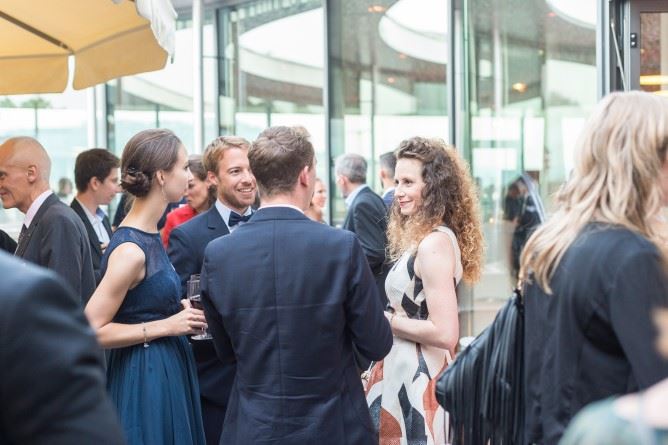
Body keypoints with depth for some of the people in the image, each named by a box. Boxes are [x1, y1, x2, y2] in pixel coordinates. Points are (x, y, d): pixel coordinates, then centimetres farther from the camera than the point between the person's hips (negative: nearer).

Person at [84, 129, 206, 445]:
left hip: (168, 371, 9)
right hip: (144, 377, -9)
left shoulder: (149, 235, 7)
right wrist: (166, 326, -18)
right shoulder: (130, 250, -20)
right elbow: (92, 331, -21)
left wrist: (177, 312, 4)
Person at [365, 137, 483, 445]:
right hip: (405, 370, 9)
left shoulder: (434, 243, -19)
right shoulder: (421, 238, 10)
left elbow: (445, 334, -23)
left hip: (417, 377, -9)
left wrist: (386, 319, -15)